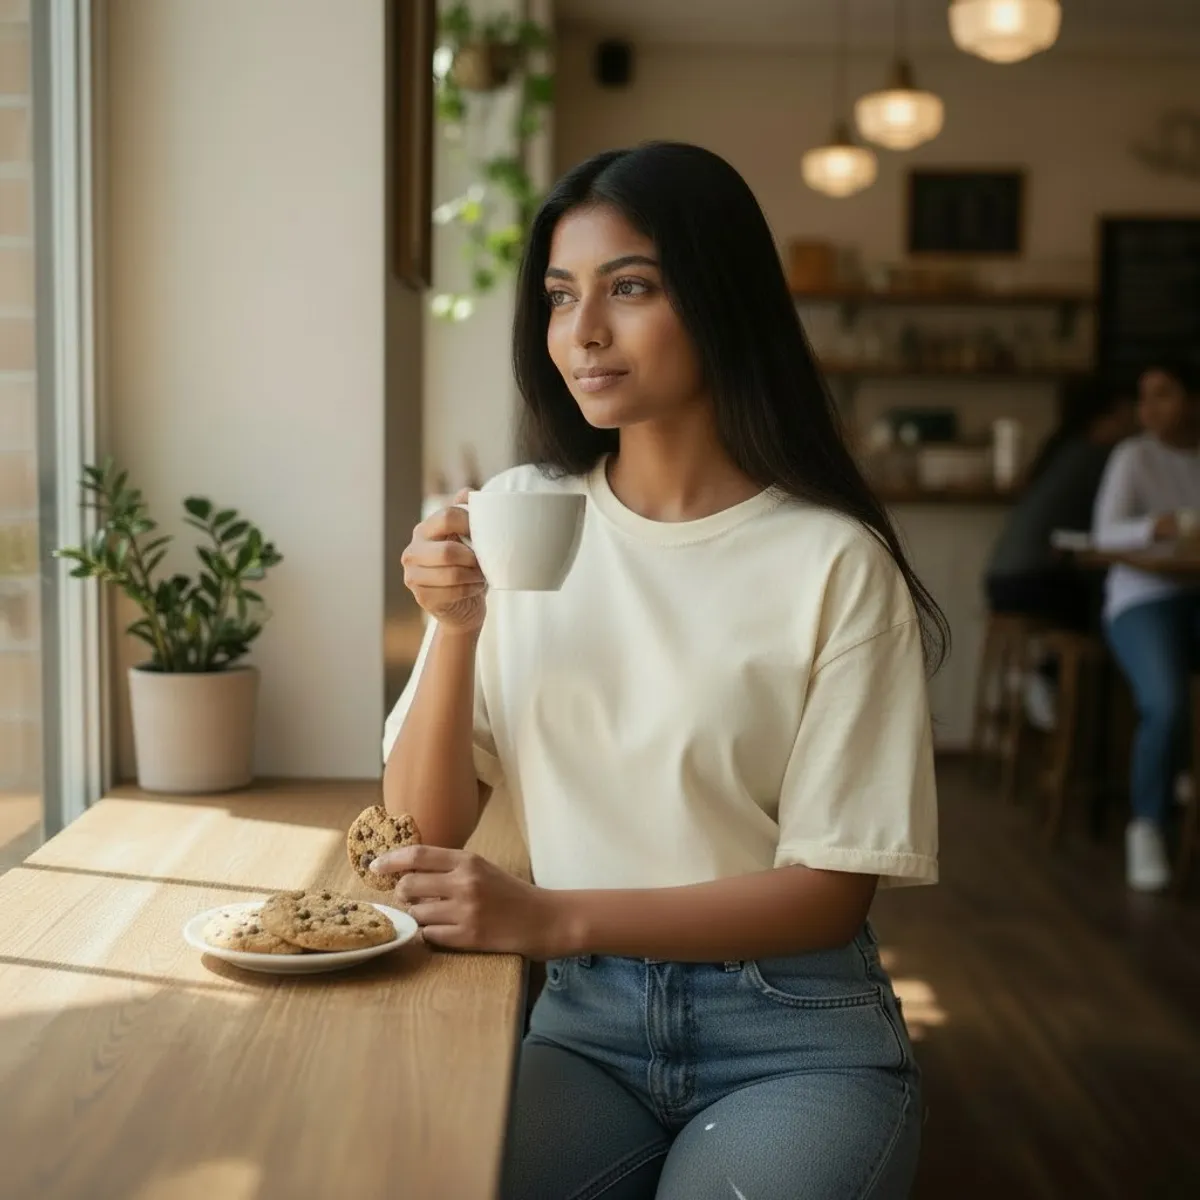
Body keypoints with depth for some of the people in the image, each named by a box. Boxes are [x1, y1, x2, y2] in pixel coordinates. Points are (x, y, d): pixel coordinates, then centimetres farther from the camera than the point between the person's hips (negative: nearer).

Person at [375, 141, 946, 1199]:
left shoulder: (832, 562, -12)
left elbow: (830, 893, -11)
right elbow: (423, 834, 0)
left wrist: (549, 915, -21)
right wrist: (456, 629, -17)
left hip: (793, 1034, -2)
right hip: (585, 1016, 2)